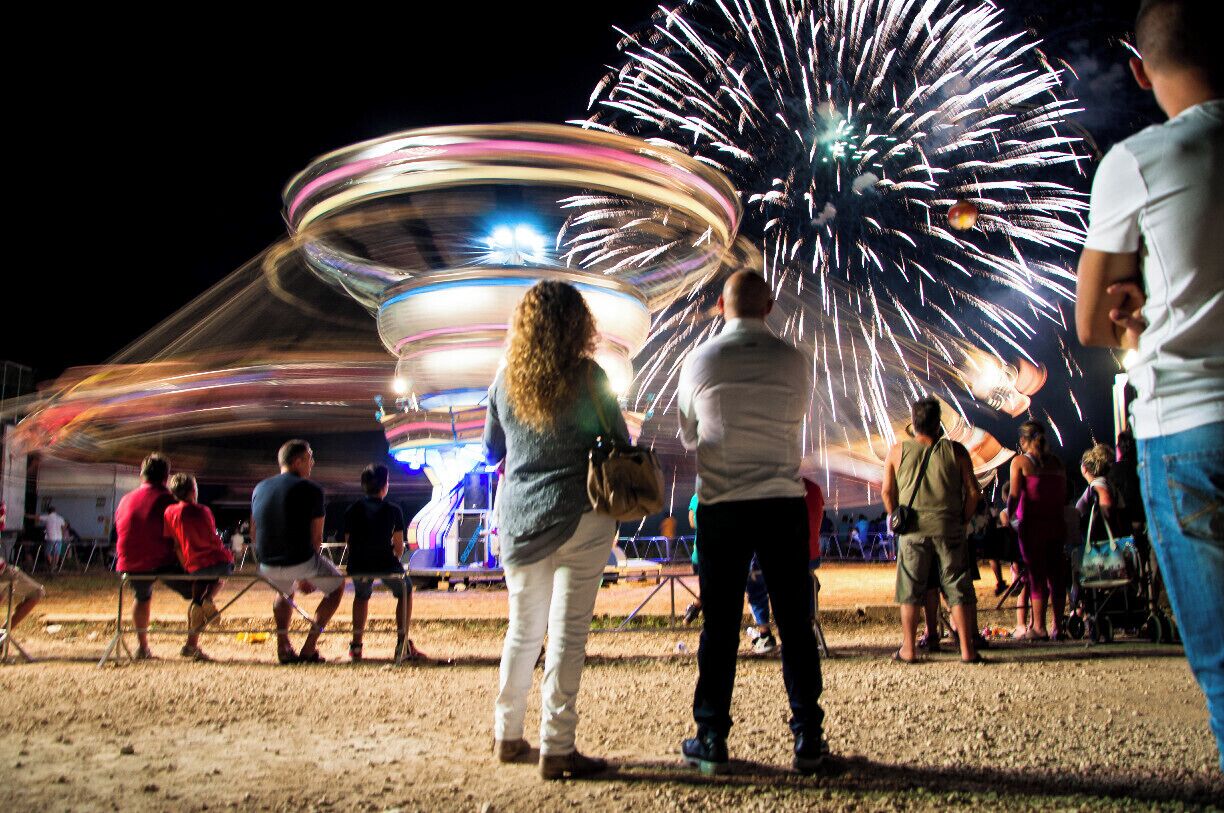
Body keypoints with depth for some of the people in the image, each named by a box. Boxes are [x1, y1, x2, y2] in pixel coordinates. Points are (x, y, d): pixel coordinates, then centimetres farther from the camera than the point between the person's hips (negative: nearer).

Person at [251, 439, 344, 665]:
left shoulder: (260, 488, 10)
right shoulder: (311, 490, -7)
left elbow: (254, 533, 15)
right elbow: (316, 537, -5)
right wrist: (309, 575, 11)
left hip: (267, 567, 5)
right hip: (300, 562, -5)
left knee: (285, 590, 38)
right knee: (337, 585, 22)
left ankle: (283, 646, 27)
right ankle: (309, 648, 14)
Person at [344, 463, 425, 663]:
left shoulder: (352, 510, 7)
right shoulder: (393, 511, -1)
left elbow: (349, 542, 10)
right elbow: (399, 547, 0)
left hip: (357, 567, 3)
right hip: (385, 565, -3)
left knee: (361, 595, 34)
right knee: (405, 591, 25)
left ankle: (356, 645, 31)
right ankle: (403, 644, 18)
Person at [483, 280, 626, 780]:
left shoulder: (505, 379, 4)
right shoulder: (588, 376, -7)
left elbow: (492, 450, 15)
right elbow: (621, 442, 2)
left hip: (519, 519, 4)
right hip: (580, 515, -4)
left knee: (523, 628, 17)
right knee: (568, 631, 0)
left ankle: (507, 735, 26)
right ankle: (556, 749, 2)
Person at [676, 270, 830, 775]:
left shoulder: (699, 362, -1)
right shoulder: (795, 362, 0)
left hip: (721, 506, 0)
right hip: (784, 504, 1)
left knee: (720, 624, 6)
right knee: (795, 623, 7)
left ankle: (711, 741, 13)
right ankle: (808, 740, 12)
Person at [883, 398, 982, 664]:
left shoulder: (898, 451, 2)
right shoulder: (956, 450, 0)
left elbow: (887, 492, 3)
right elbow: (973, 492, -1)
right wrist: (962, 520, 8)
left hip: (913, 530, 0)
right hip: (949, 528, 0)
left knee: (910, 591, 7)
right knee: (958, 589, 6)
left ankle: (908, 649, 10)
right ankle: (967, 649, 7)